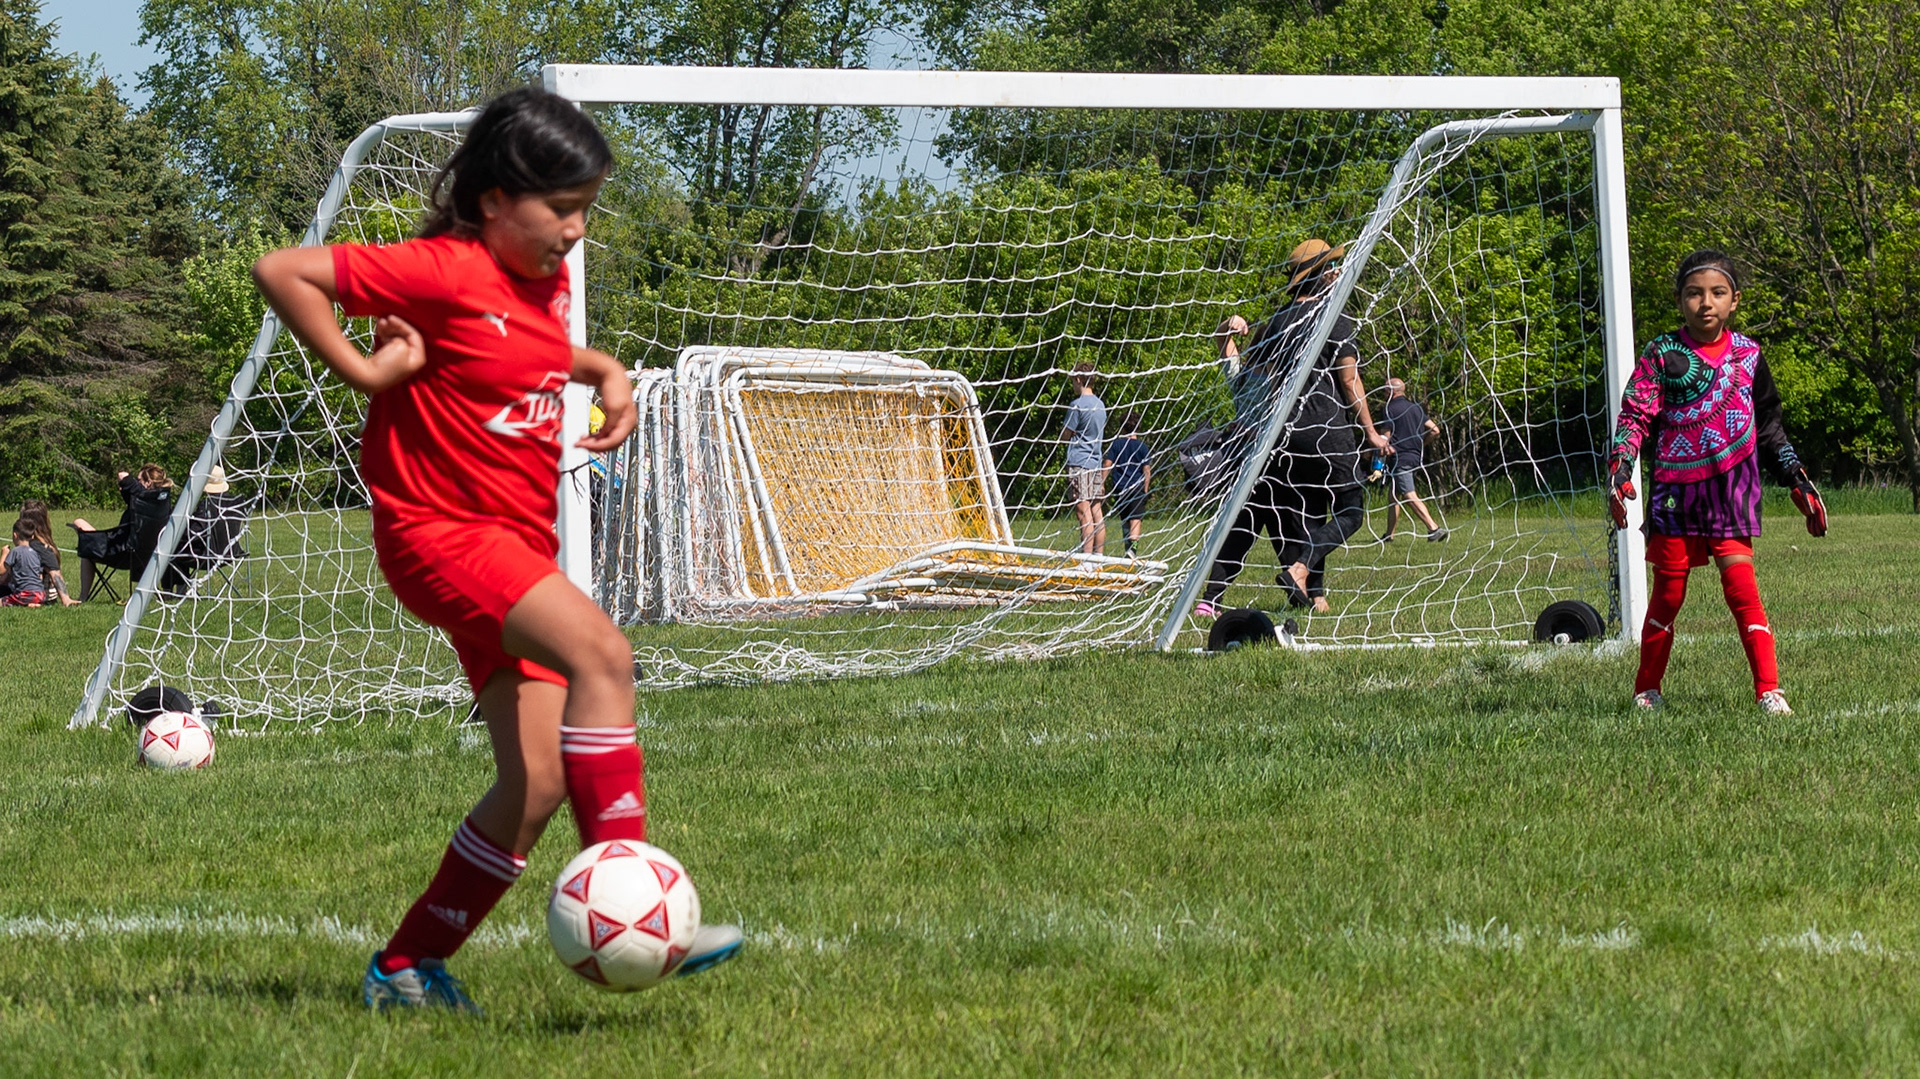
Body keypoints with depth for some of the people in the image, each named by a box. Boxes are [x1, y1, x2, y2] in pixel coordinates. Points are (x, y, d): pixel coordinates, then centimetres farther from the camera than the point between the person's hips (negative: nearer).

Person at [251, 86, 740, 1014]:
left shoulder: (546, 279, 10)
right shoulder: (440, 272, -15)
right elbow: (282, 271, -16)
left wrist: (601, 371, 13)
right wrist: (362, 369, -16)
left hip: (518, 541, 9)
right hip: (440, 529, -9)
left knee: (537, 783, 3)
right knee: (600, 651, -31)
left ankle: (408, 967, 16)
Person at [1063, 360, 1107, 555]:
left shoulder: (1077, 405, -11)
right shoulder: (1100, 405, 13)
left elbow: (1066, 436, -5)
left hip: (1078, 462, -8)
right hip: (1095, 463, 8)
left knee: (1084, 512, -11)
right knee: (1096, 513, 7)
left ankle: (1086, 558, -15)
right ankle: (1099, 555, 7)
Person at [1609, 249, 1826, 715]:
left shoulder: (1747, 354, 8)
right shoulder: (1662, 355, -1)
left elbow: (1770, 427, 18)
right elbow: (1634, 417, -3)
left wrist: (1799, 482, 17)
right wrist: (1620, 473, -17)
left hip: (1732, 486, 1)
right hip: (1675, 488, -1)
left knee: (1740, 581, -12)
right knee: (1667, 592, 5)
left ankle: (1769, 690, -12)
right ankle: (1647, 690, 20)